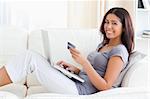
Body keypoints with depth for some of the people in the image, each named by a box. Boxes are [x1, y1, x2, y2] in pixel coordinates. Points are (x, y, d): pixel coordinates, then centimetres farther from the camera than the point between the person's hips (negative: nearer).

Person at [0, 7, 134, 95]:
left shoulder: (119, 51, -7)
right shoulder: (103, 45, 20)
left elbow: (105, 86, -15)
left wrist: (83, 62, -22)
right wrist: (74, 69, 7)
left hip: (80, 91, -9)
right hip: (76, 83, 9)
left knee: (30, 57, -15)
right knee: (30, 56, -3)